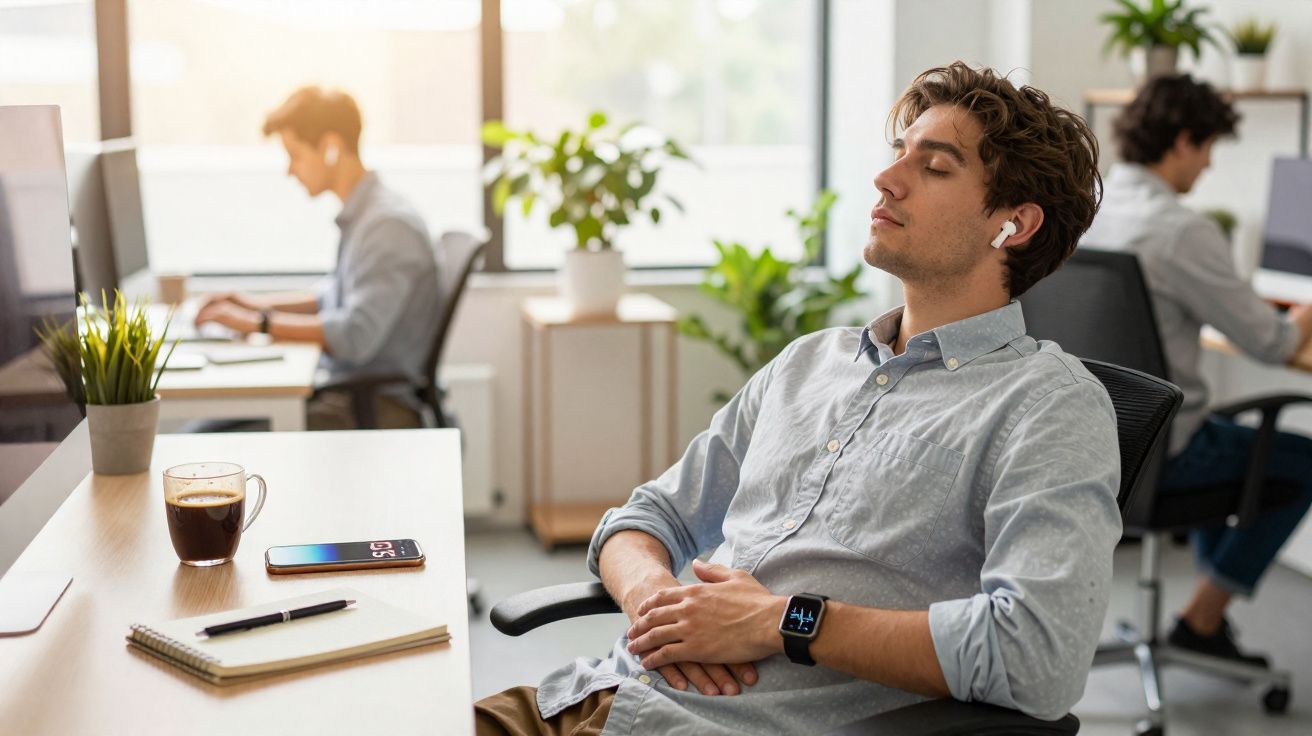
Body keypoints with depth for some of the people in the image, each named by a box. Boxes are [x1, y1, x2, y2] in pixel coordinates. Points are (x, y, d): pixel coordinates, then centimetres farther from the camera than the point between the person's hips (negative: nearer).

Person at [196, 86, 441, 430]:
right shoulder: (360, 215, 12)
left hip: (379, 410, -9)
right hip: (349, 394, 9)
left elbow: (355, 336, -27)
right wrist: (259, 304, 16)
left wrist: (258, 322, -20)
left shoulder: (390, 225, -18)